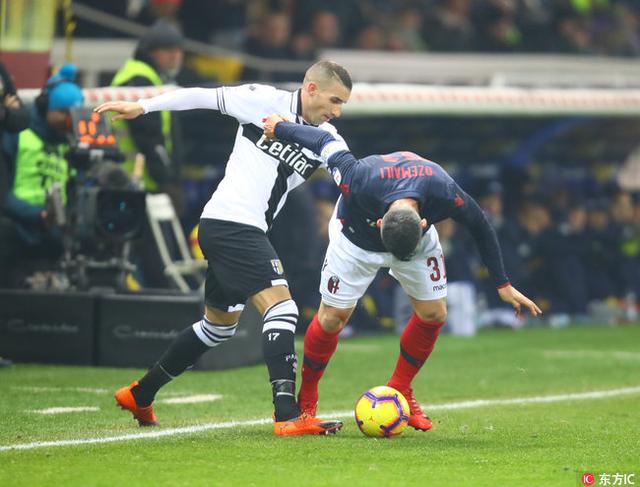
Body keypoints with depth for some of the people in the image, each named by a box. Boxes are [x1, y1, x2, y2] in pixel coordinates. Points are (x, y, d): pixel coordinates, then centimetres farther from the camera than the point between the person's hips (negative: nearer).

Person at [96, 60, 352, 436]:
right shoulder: (265, 102, -6)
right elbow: (204, 97, 0)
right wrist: (141, 107, -2)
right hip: (233, 221, -9)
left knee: (220, 324, 20)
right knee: (282, 307, -18)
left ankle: (140, 395, 32)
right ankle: (288, 416, -26)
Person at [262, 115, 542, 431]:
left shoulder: (444, 192, -40)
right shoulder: (359, 182, -46)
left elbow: (480, 227, -18)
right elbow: (327, 143, -27)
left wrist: (503, 285, -10)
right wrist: (279, 128, -10)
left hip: (420, 237, 2)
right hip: (356, 237, -2)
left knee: (434, 313, -4)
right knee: (333, 316, -4)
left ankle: (400, 391, 15)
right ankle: (306, 398, 16)